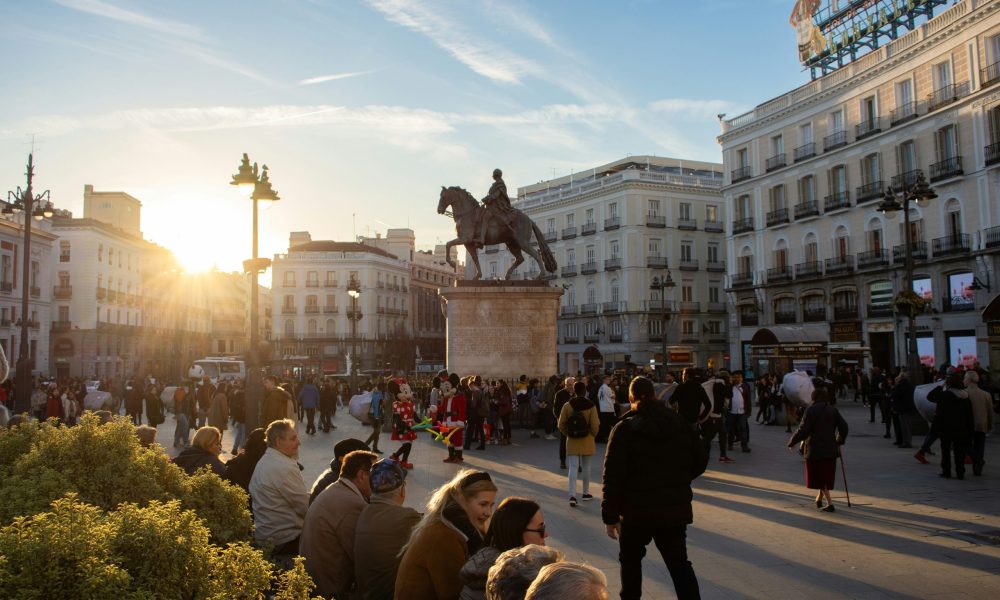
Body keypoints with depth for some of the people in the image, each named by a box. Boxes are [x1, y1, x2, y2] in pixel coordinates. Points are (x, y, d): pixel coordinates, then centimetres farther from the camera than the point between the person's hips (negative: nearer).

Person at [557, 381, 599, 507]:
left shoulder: (567, 406, -7)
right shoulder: (591, 406, -11)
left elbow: (561, 425, -4)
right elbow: (595, 427, -10)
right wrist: (593, 435, 10)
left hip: (572, 441, 0)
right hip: (587, 441, 0)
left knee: (573, 468, 1)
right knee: (586, 467, 15)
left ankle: (572, 495, -11)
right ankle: (586, 493, 26)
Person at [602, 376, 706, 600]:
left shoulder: (624, 428, -10)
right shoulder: (679, 423, 1)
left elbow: (613, 476, -14)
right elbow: (701, 458, 8)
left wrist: (610, 516, -8)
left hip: (637, 509, -2)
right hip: (676, 507, 3)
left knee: (631, 559, 18)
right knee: (679, 562, 10)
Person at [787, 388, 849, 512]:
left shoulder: (811, 410, -11)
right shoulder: (833, 410, 3)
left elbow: (803, 430, -15)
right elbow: (843, 427, 2)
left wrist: (792, 443, -4)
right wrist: (839, 441, 19)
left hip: (815, 449, -5)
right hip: (830, 449, 5)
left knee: (818, 477, 4)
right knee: (826, 475, 18)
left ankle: (830, 503, -2)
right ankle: (819, 499, 29)